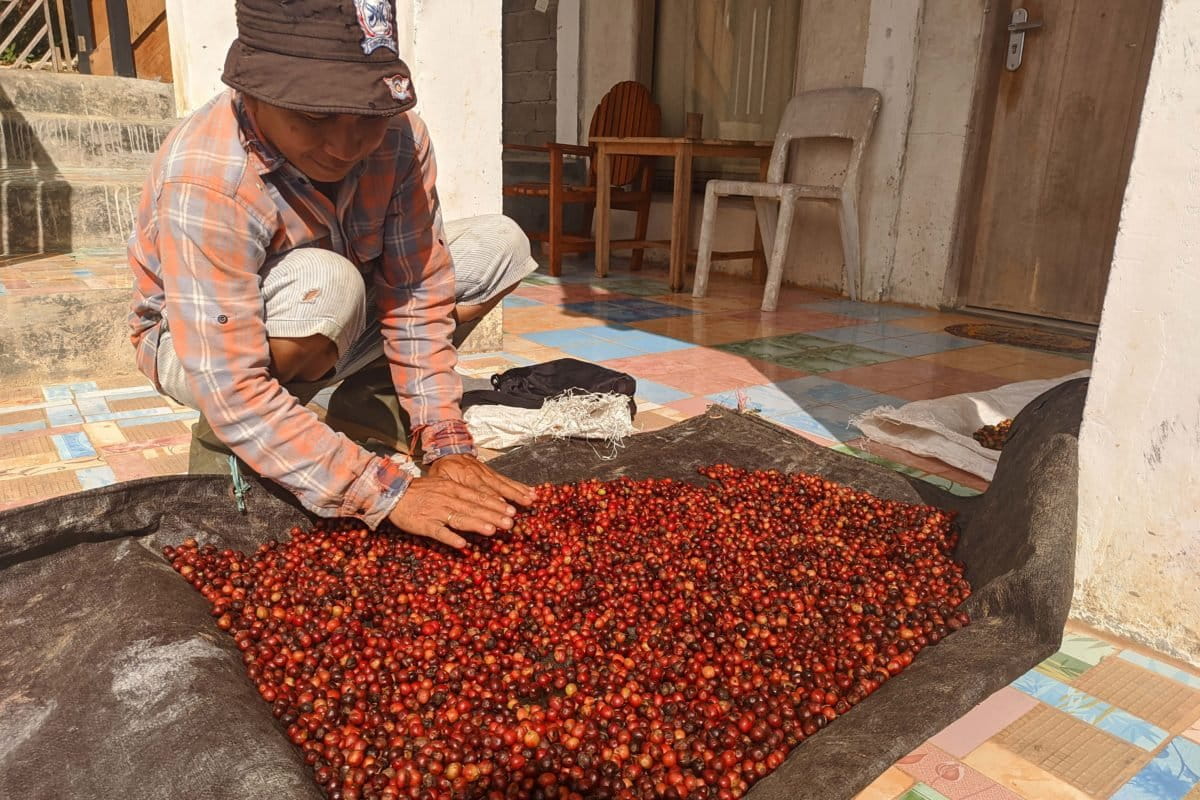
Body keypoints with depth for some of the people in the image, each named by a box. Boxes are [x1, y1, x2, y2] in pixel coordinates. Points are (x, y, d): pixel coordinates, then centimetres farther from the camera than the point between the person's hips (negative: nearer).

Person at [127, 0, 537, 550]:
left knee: (500, 245, -9)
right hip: (195, 342, -4)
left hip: (333, 332, 5)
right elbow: (230, 392, -37)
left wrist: (447, 447, -25)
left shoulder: (400, 137, -23)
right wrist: (388, 493, -41)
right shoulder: (204, 185, -36)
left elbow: (416, 297, -19)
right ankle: (228, 445, -9)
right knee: (324, 285, -39)